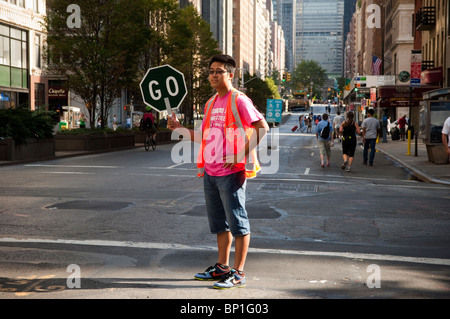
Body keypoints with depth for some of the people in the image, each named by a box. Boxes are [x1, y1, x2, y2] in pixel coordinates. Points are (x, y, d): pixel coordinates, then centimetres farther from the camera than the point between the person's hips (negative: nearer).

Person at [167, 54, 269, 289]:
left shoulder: (238, 100, -8)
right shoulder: (210, 104, 16)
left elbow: (262, 127, -13)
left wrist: (242, 154, -17)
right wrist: (180, 128, 11)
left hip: (231, 173, -8)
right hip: (210, 172, 8)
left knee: (237, 221, -1)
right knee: (219, 222, 15)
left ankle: (238, 273, 5)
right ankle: (222, 267, 26)